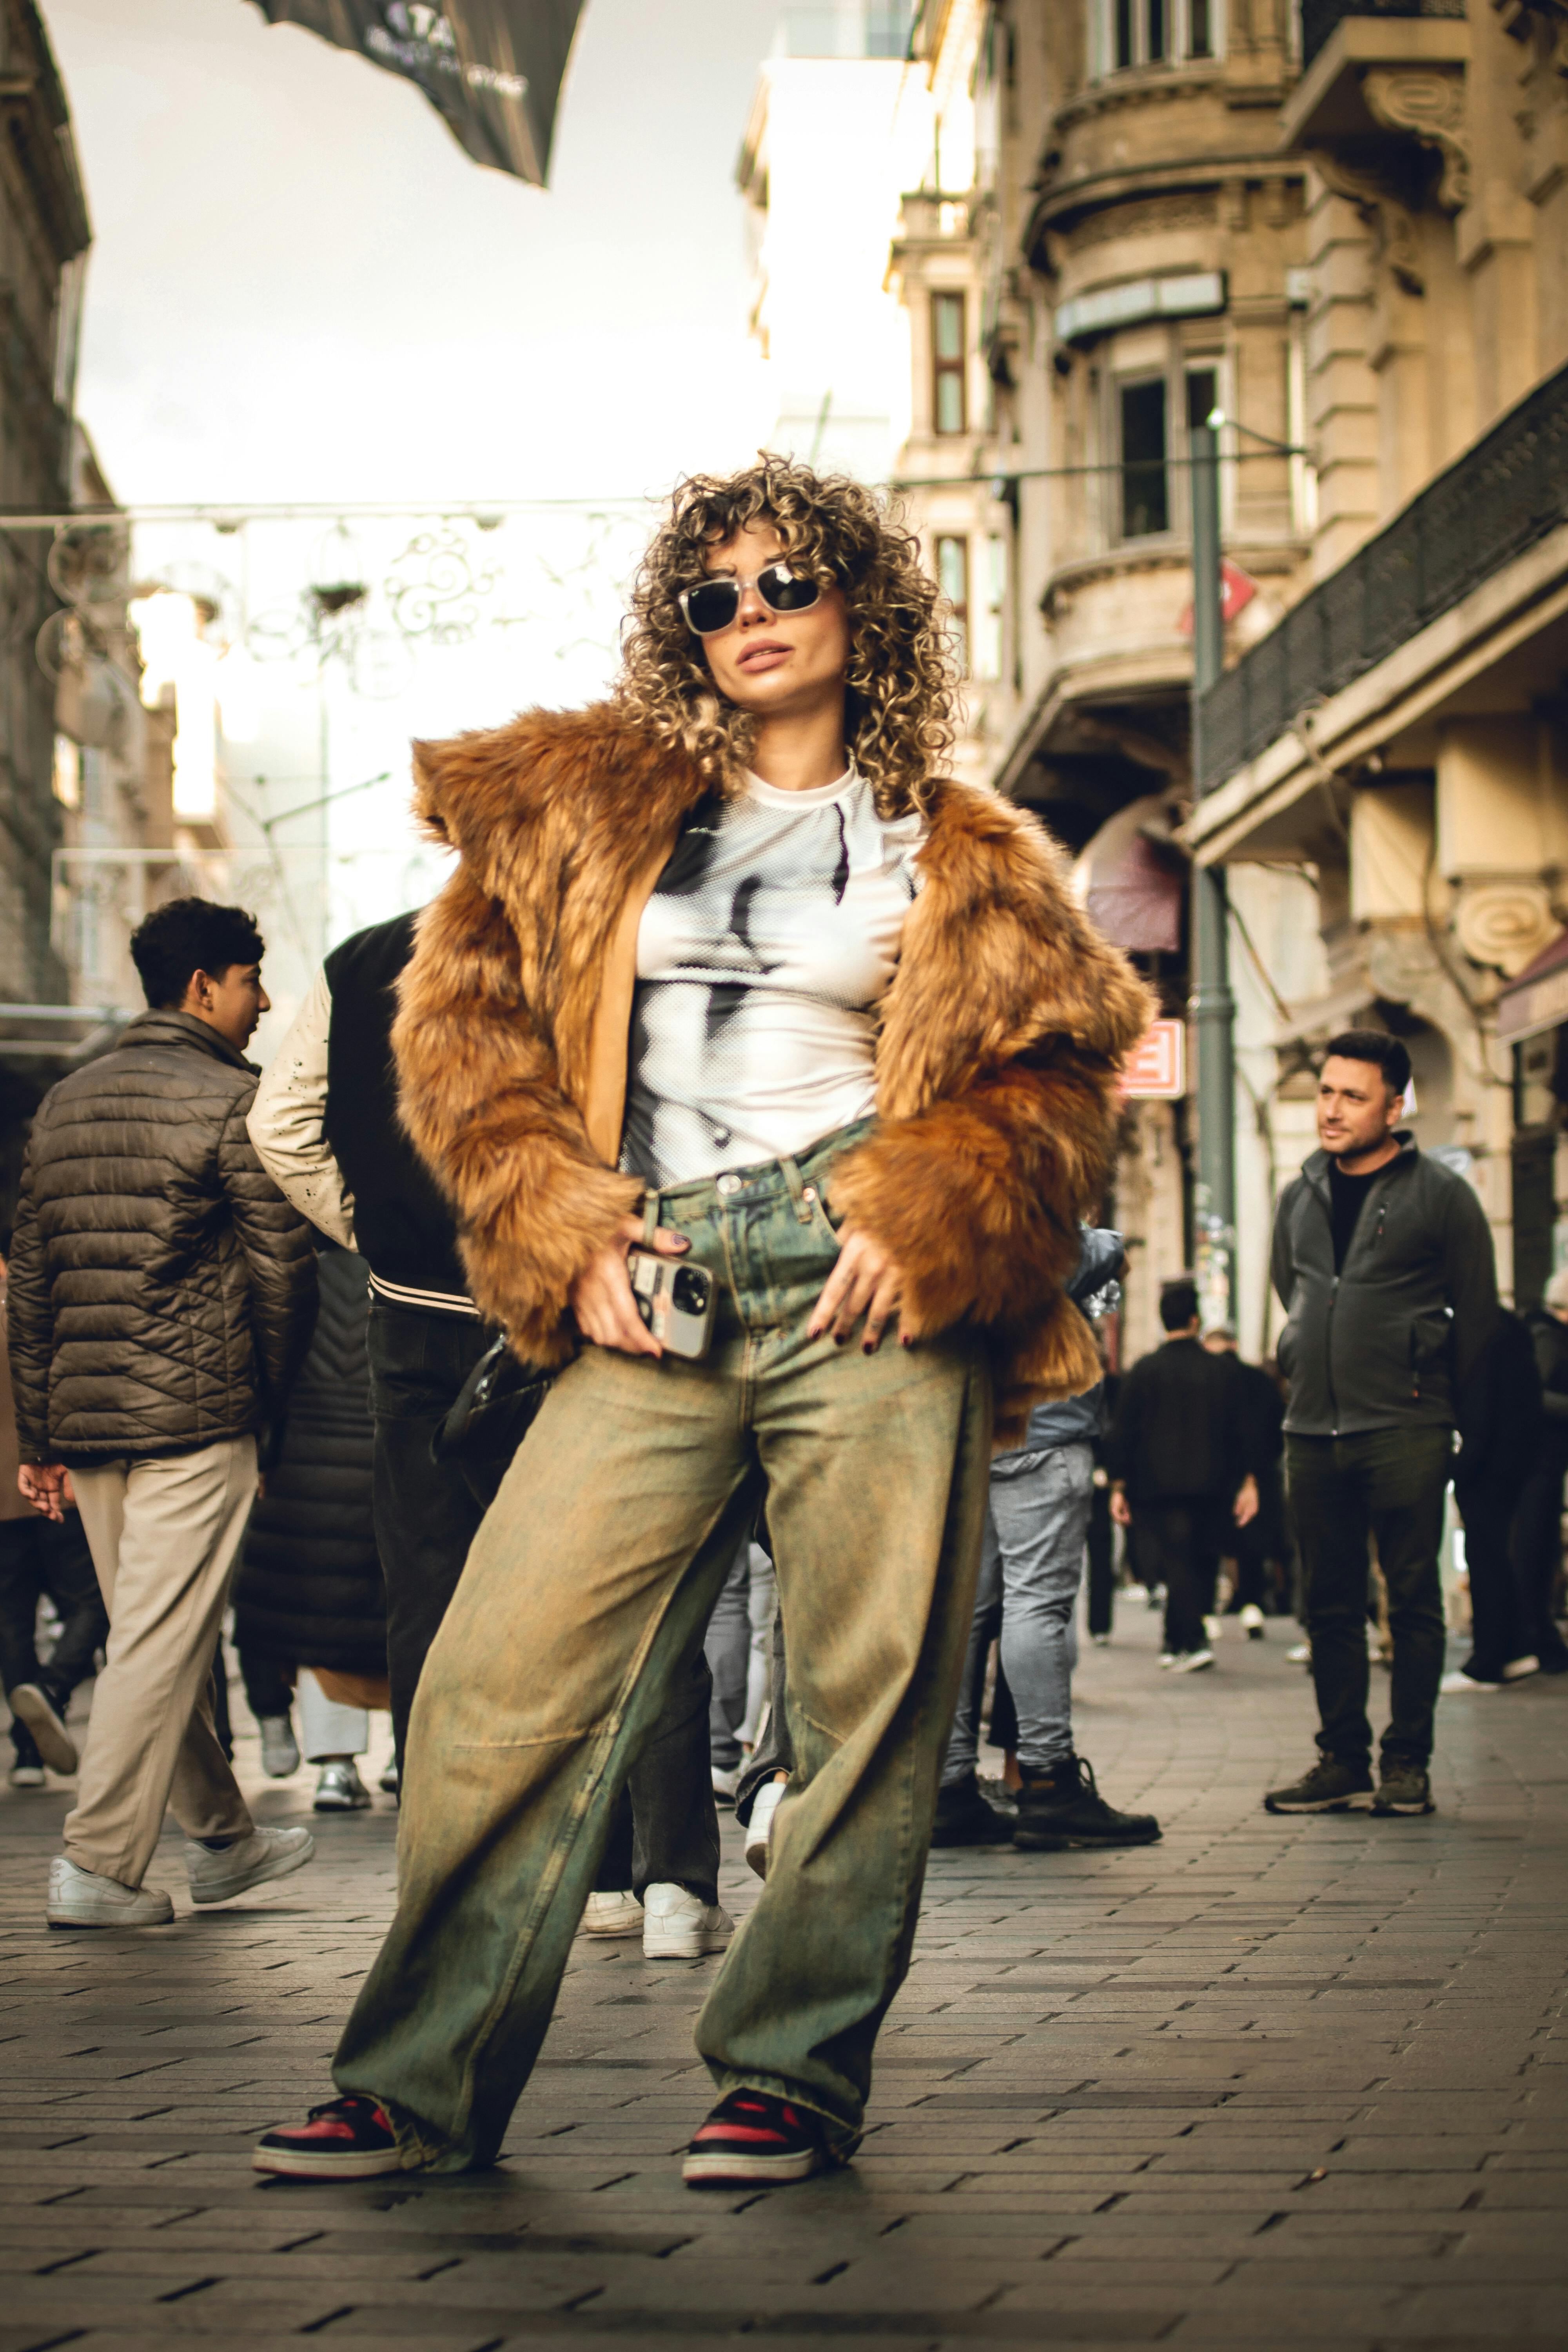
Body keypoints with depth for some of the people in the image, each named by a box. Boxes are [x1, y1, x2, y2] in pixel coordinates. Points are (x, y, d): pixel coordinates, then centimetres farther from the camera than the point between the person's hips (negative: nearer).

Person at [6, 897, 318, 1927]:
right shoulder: (232, 1098, -6)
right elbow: (283, 1264, -10)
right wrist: (272, 1388, 6)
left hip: (86, 1414, 7)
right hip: (196, 1415, -7)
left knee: (155, 1637, 15)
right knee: (164, 1641, -4)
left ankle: (223, 1838, 26)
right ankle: (101, 1865, -6)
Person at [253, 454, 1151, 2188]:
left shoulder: (959, 858, 15)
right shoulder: (584, 806, 18)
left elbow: (1058, 1072, 9)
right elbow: (464, 1021, 13)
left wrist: (919, 1218, -8)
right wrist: (561, 1230, 0)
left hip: (868, 1288, -1)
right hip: (657, 1301, 1)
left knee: (866, 1701, -4)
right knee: (505, 1679, -7)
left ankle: (790, 2075, 8)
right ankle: (421, 2080, -1)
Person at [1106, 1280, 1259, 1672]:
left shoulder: (1144, 1370, -3)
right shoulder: (1222, 1370, 2)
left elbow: (1122, 1432, -3)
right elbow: (1242, 1431, 3)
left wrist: (1119, 1485, 2)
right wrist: (1248, 1481, 9)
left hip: (1157, 1489, -2)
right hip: (1210, 1488, 2)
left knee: (1173, 1563, -3)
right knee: (1202, 1563, 13)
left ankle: (1194, 1642, -17)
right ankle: (1177, 1642, 18)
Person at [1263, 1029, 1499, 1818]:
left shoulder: (1439, 1194, -3)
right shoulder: (1300, 1197, 13)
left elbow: (1478, 1312, 1)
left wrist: (1429, 1393, 4)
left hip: (1405, 1434, -5)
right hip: (1312, 1430, 5)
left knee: (1413, 1599, -1)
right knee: (1330, 1603, 7)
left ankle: (1407, 1763, 5)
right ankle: (1342, 1760, 12)